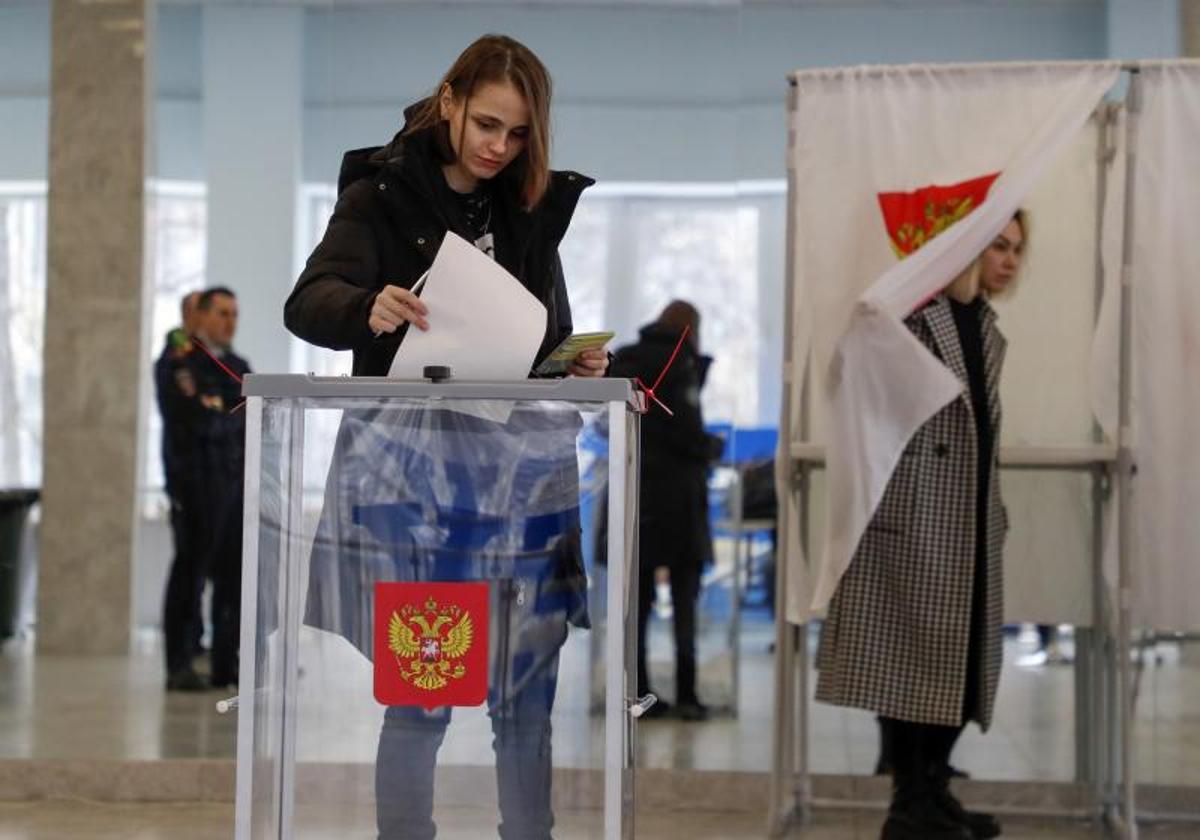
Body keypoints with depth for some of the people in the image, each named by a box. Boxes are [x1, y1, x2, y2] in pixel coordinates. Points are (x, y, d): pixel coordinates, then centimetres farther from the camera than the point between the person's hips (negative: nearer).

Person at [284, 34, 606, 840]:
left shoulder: (534, 211, 13)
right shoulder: (381, 197, 0)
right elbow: (307, 304, -14)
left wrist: (581, 367, -5)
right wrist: (369, 310, -35)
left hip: (519, 465, 4)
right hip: (411, 463, -3)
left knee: (526, 694, 3)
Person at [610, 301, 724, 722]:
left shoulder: (624, 363, 11)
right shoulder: (680, 364, -10)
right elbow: (687, 432, -15)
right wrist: (714, 447, 3)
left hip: (631, 490, 6)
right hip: (676, 493, -6)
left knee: (637, 595, 8)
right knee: (684, 599, 1)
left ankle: (638, 692, 8)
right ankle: (686, 694, -1)